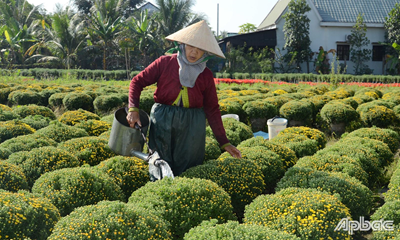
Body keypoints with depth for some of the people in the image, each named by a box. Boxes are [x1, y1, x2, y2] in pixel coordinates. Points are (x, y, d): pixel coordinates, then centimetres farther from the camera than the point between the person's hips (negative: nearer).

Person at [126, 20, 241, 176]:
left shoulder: (206, 76, 4)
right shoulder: (165, 63, -2)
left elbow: (212, 110, 7)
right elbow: (137, 82, 2)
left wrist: (224, 142, 4)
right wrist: (133, 110, -12)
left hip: (192, 127, 1)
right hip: (162, 123, -1)